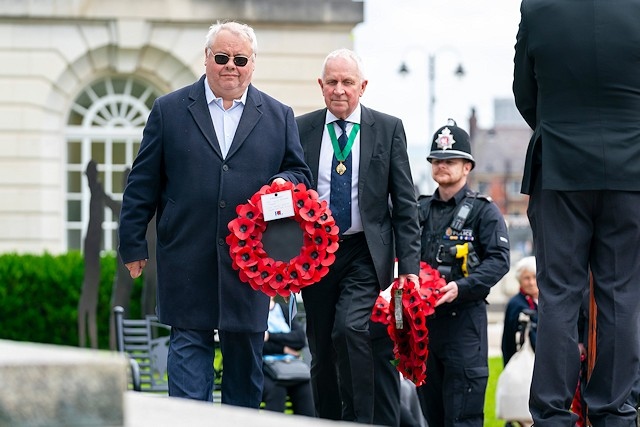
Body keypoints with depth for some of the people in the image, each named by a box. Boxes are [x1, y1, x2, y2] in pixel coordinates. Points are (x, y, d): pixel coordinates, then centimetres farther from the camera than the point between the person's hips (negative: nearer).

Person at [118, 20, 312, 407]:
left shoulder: (279, 117, 9)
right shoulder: (170, 110, 5)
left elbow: (300, 173, 14)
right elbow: (142, 184, 5)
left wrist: (284, 183, -10)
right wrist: (133, 245, 2)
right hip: (187, 259, -2)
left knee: (246, 353, 8)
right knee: (189, 347, -3)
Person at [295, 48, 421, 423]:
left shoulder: (388, 129, 2)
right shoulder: (300, 129, 5)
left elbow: (405, 203, 1)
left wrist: (409, 265, -5)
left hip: (365, 253, -3)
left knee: (351, 329, -22)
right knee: (321, 349, 7)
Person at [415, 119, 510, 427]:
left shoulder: (484, 211, 1)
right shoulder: (420, 210, 16)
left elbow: (499, 260, -9)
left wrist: (461, 287, -21)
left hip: (464, 318, -5)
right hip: (423, 319, 5)